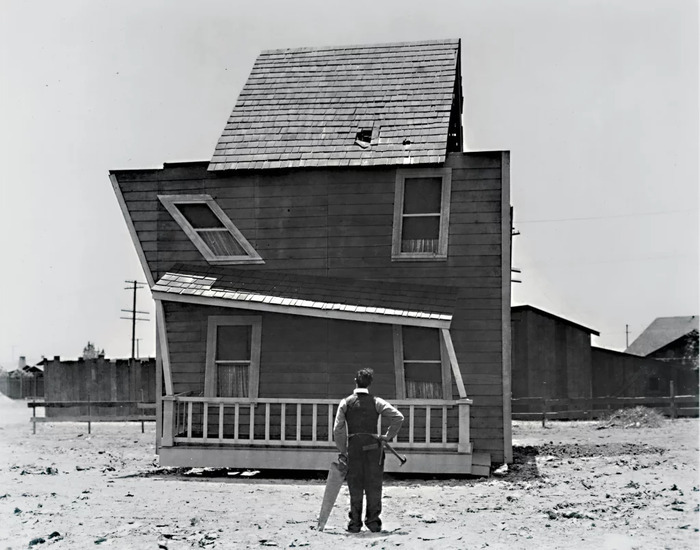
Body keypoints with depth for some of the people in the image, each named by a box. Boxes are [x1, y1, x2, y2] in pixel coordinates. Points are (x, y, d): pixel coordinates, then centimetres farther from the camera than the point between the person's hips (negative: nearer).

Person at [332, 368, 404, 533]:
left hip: (353, 446, 1)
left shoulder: (346, 402, 1)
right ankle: (373, 521, 9)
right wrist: (387, 436, 2)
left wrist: (342, 451, 4)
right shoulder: (377, 402, 0)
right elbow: (399, 417, -7)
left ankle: (355, 523, 9)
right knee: (374, 485, 8)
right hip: (373, 446, 0)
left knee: (355, 487, 8)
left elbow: (338, 429, -3)